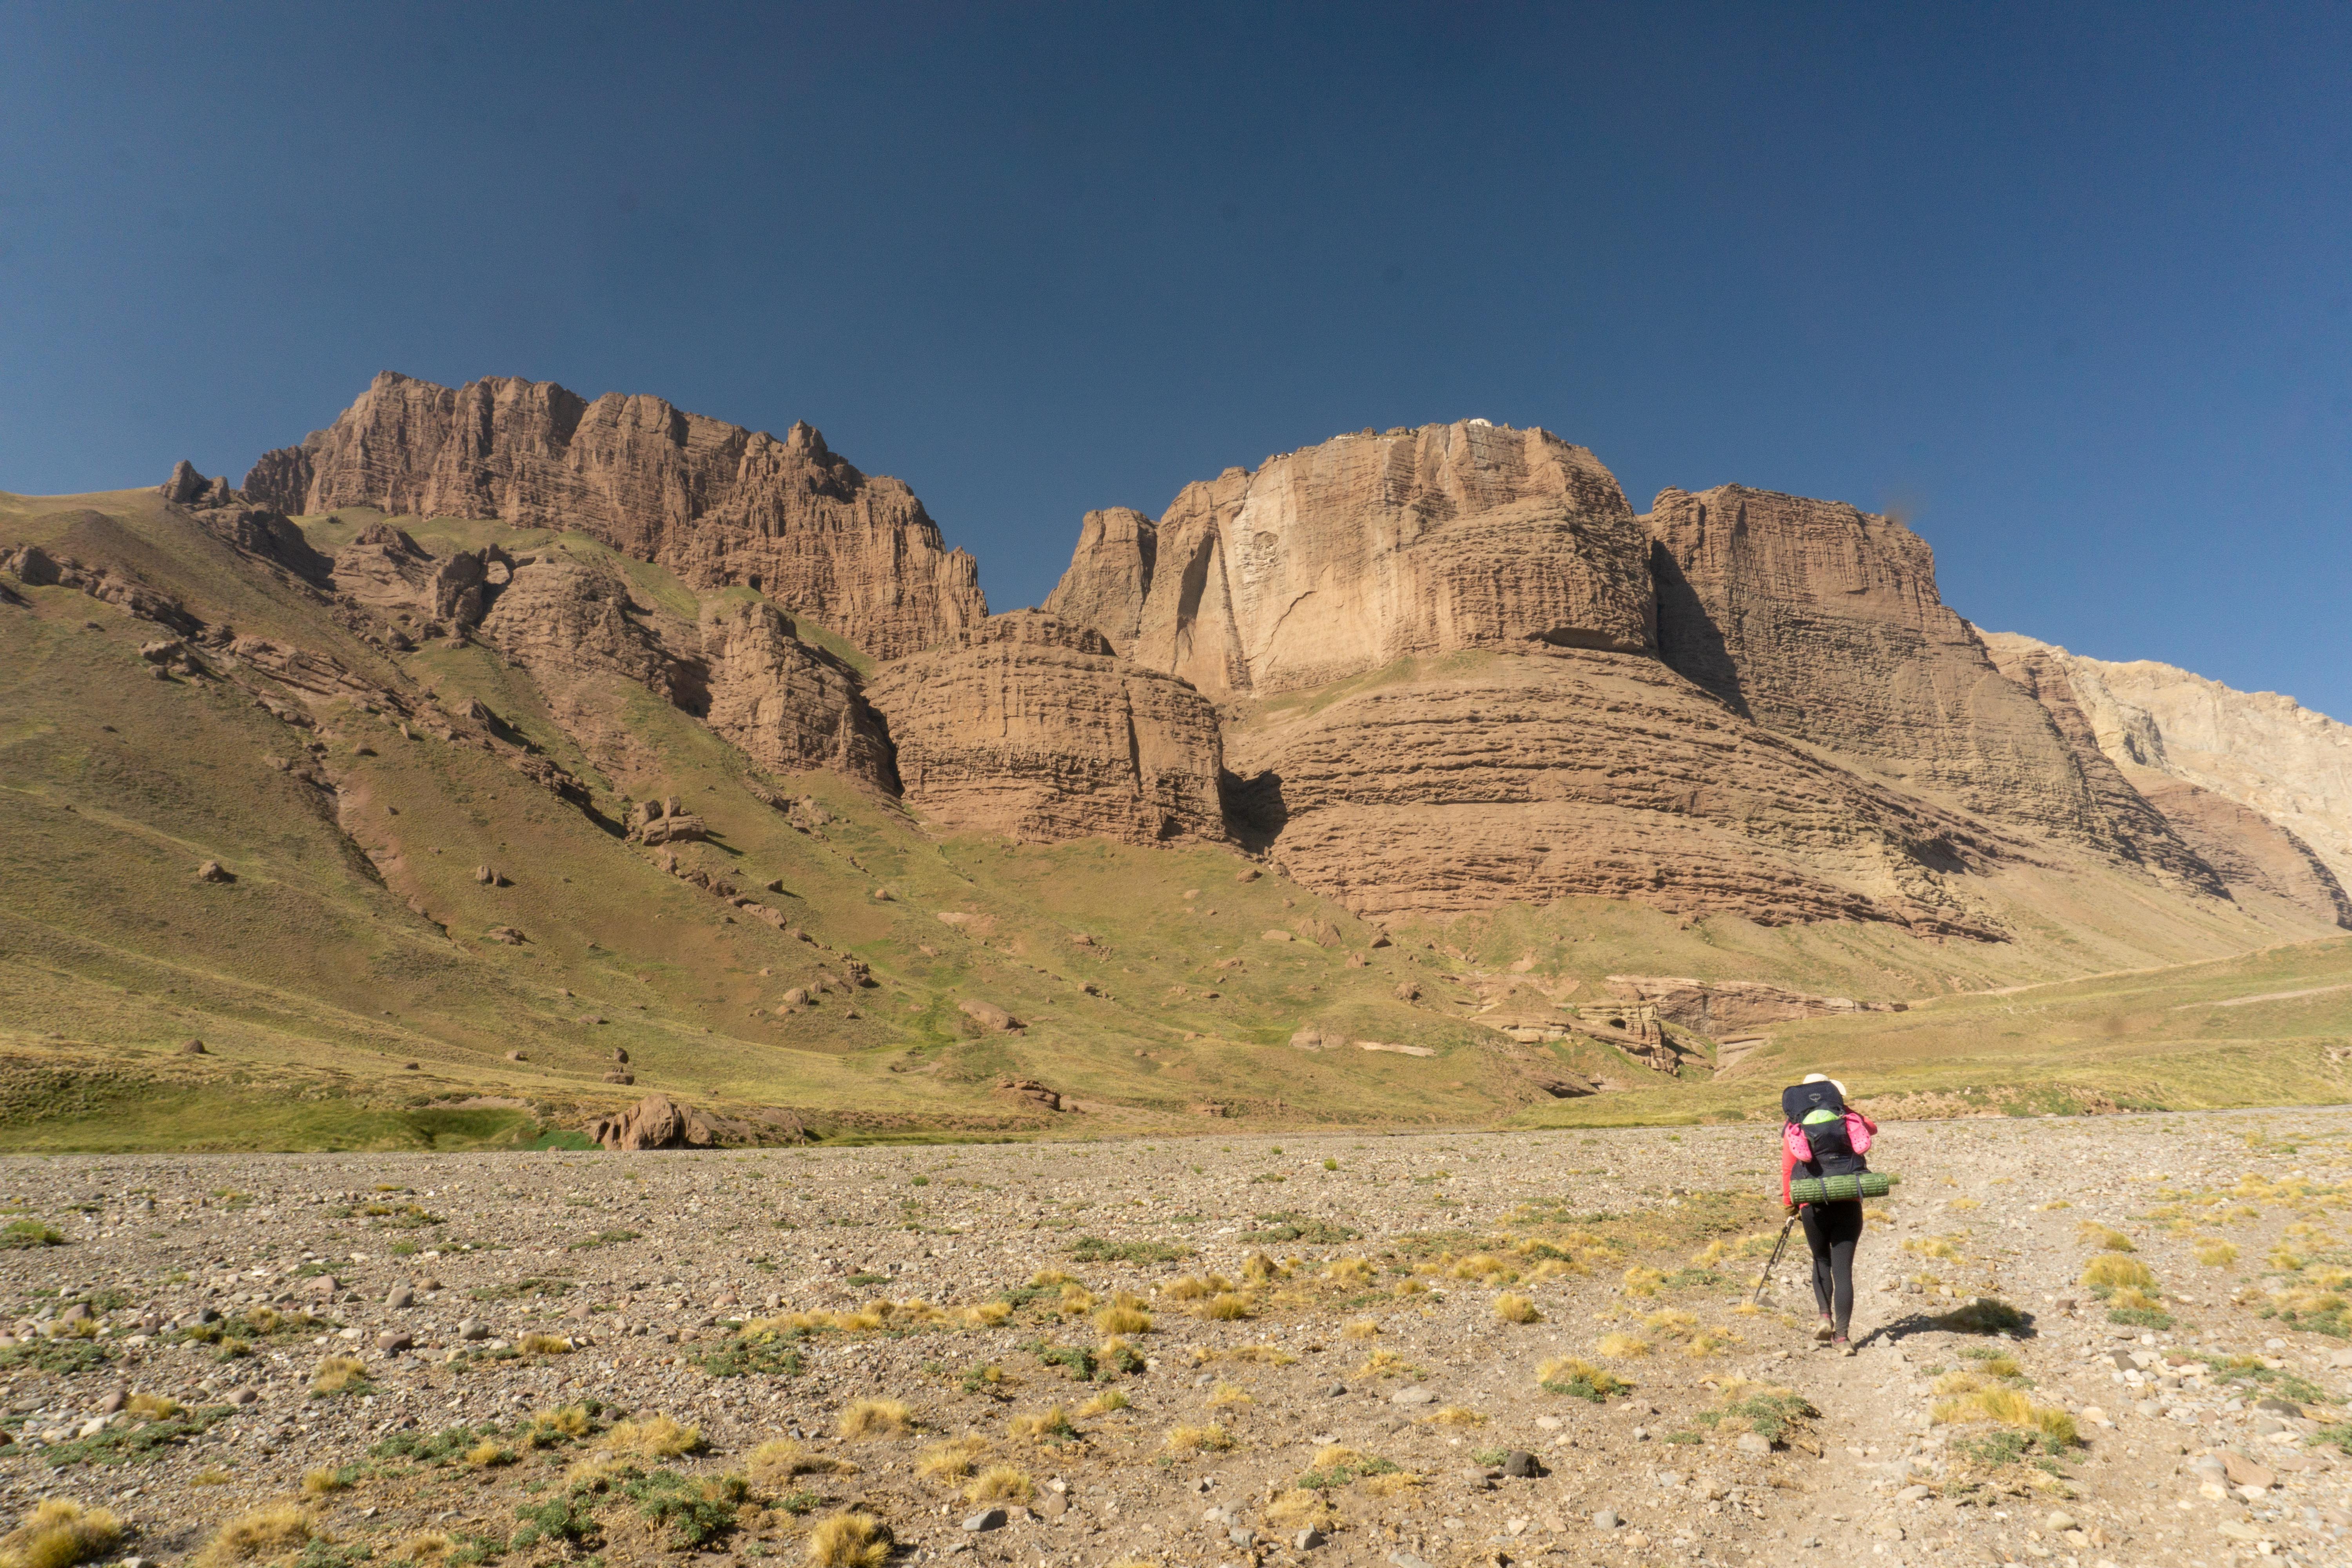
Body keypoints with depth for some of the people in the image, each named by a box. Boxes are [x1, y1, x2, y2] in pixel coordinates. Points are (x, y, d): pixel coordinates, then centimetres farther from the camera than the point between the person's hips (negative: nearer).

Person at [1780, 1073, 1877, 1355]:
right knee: (1843, 1268, 4)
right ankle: (1842, 1336, 0)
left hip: (1814, 1207, -1)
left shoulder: (1794, 1128, 4)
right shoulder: (1849, 1119, 8)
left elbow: (1788, 1170, 1)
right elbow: (1873, 1128, 29)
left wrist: (1788, 1205, 12)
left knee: (1822, 1261, 21)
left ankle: (1825, 1316, 5)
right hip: (1849, 1205, 1)